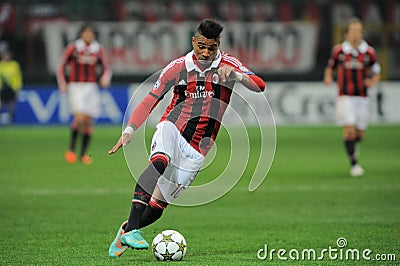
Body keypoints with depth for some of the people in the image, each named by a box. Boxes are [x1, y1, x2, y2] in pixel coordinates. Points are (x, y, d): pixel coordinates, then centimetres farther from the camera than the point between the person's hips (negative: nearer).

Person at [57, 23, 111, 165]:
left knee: (89, 122, 2)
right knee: (80, 118, -20)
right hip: (76, 87, -3)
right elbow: (61, 68, 3)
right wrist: (62, 83, -12)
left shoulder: (99, 49, 5)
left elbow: (106, 68, 9)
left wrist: (105, 77, -13)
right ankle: (71, 148, -2)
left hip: (92, 88, 3)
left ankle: (83, 153, 13)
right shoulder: (73, 48, -3)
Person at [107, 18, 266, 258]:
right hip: (172, 129, -1)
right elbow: (150, 100, 4)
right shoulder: (178, 67, 0)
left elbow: (260, 86, -15)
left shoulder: (228, 65, -2)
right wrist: (129, 131, -7)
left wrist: (235, 75, -34)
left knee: (158, 206, -2)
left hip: (197, 150, 1)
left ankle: (125, 234, 25)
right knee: (160, 162, -36)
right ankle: (132, 228, -42)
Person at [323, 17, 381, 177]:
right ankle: (354, 164, -7)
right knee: (350, 129, -14)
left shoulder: (369, 52, 0)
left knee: (360, 134, 7)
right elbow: (330, 67, 12)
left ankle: (352, 145, 42)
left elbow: (377, 73, 10)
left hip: (362, 98, 2)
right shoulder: (339, 50, -2)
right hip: (345, 96, -2)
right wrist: (328, 78, -8)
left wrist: (372, 82, -11)